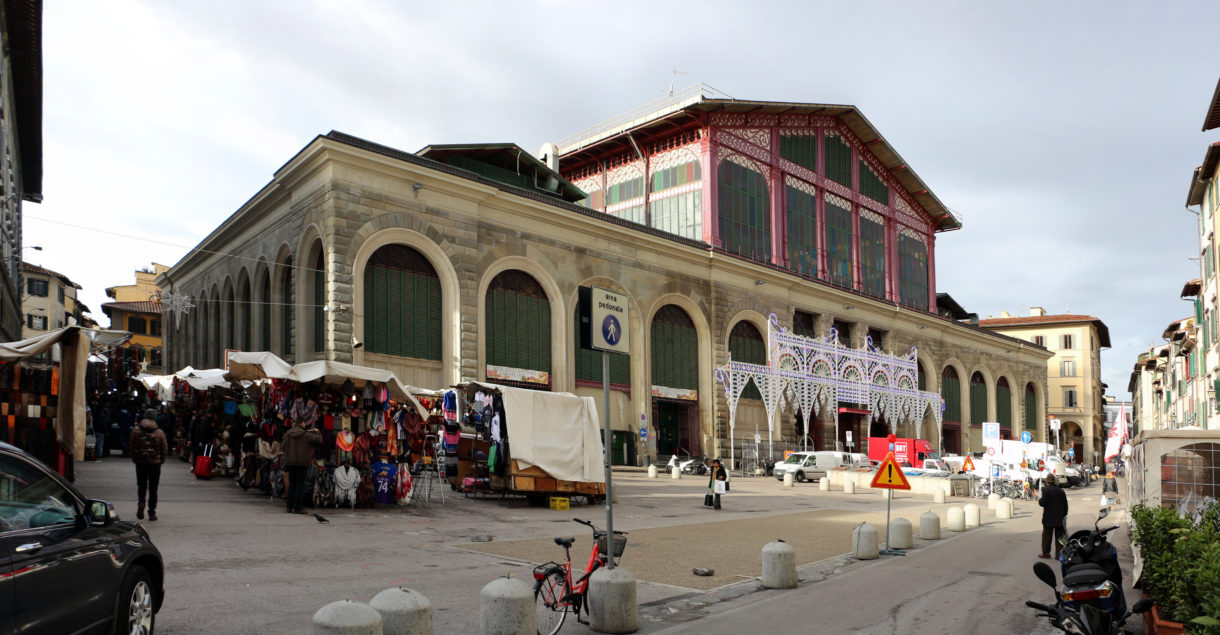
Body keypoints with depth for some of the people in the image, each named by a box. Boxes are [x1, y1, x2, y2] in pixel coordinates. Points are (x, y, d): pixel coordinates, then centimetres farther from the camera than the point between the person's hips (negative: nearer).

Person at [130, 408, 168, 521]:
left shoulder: (136, 430, -2)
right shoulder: (160, 432, -3)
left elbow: (130, 447, 1)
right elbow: (165, 449, 0)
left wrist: (134, 459, 13)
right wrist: (161, 460, 14)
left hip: (140, 462, 0)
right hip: (155, 463, 0)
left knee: (141, 486, 14)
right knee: (153, 489, 6)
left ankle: (141, 503, -12)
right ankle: (152, 513, 7)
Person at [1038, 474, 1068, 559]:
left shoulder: (1046, 490, -12)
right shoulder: (1061, 491, 6)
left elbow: (1043, 503, -19)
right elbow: (1065, 505, 8)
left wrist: (1039, 500, 3)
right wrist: (1064, 515, 16)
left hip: (1049, 518, -4)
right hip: (1060, 518, 4)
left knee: (1046, 536, 7)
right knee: (1059, 536, 8)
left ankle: (1046, 553, 12)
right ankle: (1059, 554, 8)